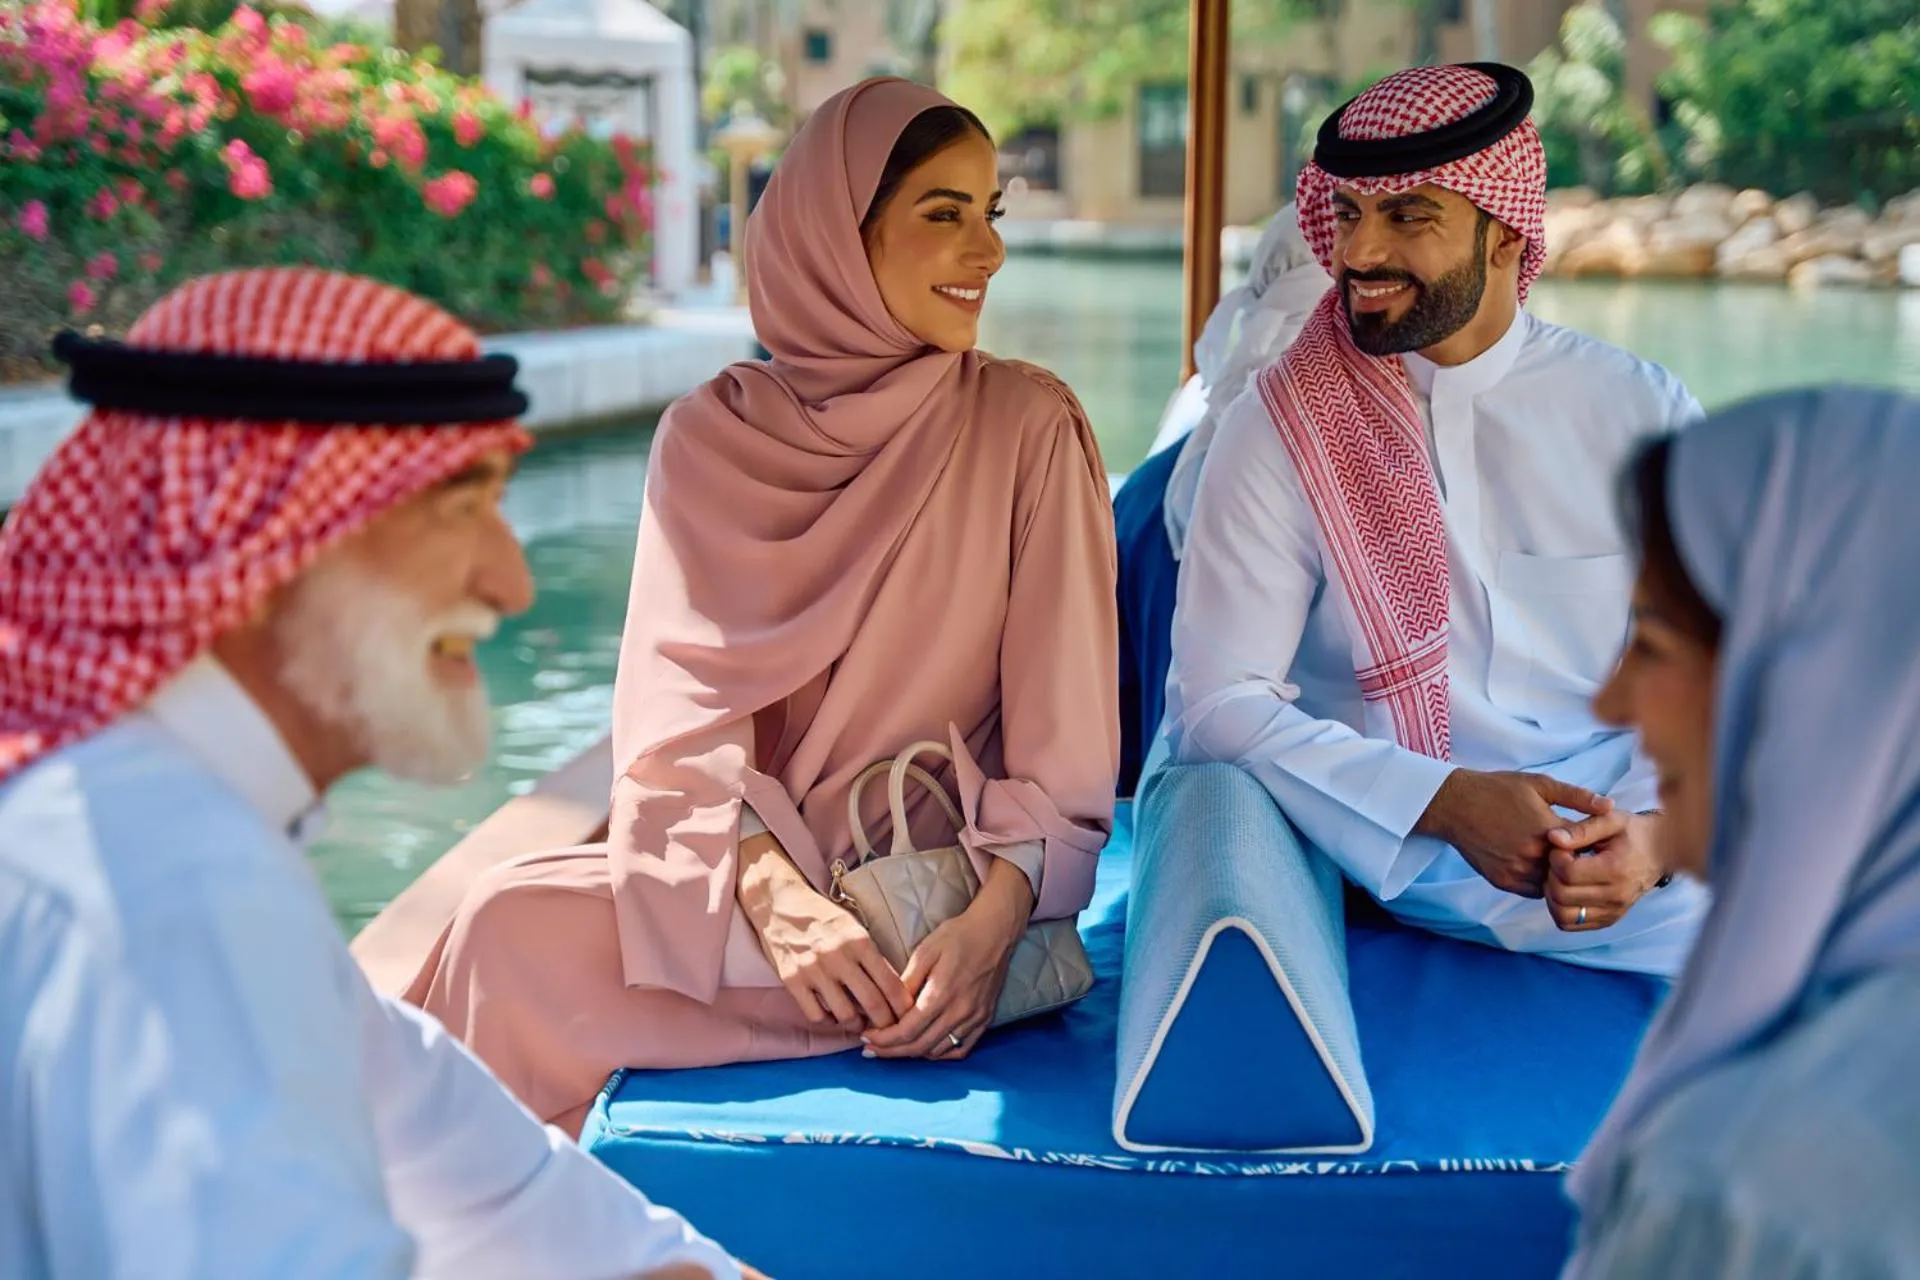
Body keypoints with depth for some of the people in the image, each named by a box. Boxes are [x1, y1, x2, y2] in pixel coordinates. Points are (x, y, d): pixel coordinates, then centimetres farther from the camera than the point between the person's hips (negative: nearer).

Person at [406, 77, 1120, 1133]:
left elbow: (1064, 735, -6)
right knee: (512, 922, -25)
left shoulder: (1030, 428, -1)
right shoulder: (715, 435, 4)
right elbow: (680, 701, -6)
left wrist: (996, 918, -23)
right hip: (745, 860, 3)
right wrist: (775, 895, -24)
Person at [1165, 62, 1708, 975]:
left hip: (1634, 861, 1)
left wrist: (1654, 826, -17)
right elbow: (1215, 705, -7)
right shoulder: (1280, 429, 2)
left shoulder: (1641, 415, 7)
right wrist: (1448, 800, -19)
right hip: (1397, 860, 0)